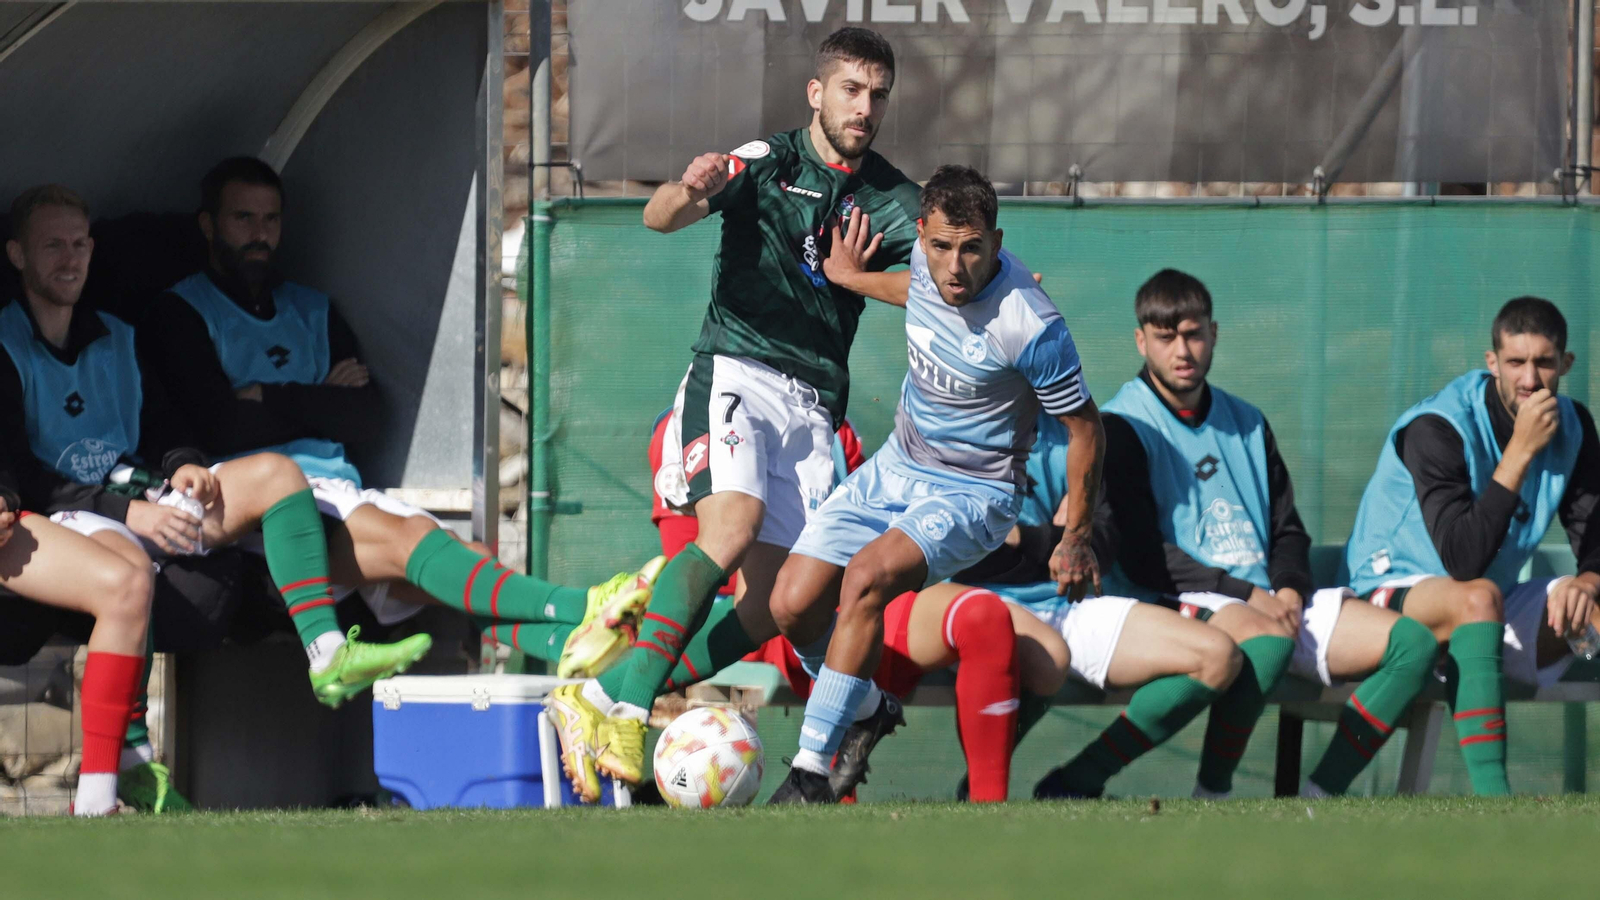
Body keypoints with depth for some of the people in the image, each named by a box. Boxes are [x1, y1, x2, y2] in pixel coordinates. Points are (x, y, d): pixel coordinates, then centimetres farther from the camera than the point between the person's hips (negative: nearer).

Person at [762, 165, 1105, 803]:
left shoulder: (1030, 326, -27)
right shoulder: (928, 260, -9)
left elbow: (1084, 426, -13)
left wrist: (1076, 539, -5)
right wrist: (854, 280, 28)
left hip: (973, 494, -7)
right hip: (896, 465, 7)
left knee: (867, 576, -33)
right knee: (793, 606, -5)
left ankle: (811, 771, -28)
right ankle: (865, 706, 26)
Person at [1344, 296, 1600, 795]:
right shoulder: (1437, 428, -21)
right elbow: (1462, 561, -31)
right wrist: (1520, 453, -32)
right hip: (1396, 594, -7)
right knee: (1479, 597, -39)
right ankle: (1491, 797, -50)